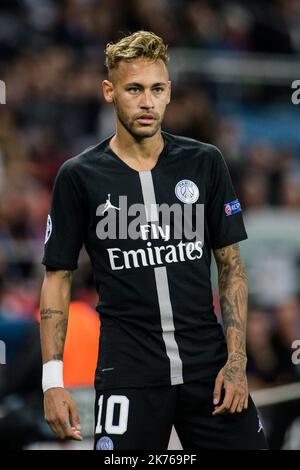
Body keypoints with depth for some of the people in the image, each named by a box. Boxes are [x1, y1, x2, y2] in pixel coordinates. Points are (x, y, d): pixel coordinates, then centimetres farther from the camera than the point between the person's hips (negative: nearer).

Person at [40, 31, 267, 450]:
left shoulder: (205, 163, 4)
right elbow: (58, 277, 3)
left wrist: (236, 360, -2)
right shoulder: (79, 176, -1)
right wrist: (52, 378, -4)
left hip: (210, 368, 2)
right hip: (128, 375, -2)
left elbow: (231, 265, 7)